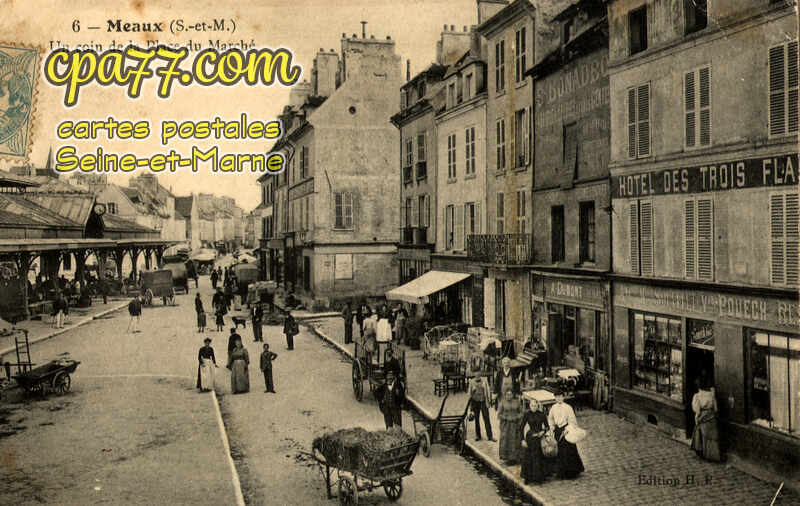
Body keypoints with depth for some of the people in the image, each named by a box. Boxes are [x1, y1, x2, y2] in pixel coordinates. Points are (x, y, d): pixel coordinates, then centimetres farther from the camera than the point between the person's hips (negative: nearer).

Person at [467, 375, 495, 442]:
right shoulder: (471, 382, -2)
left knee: (486, 419, -2)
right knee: (476, 419, 6)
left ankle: (490, 436, 3)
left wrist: (488, 402, -2)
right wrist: (470, 405, 4)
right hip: (475, 402, 1)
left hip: (483, 401, -1)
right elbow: (469, 393, 4)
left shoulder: (484, 380, -2)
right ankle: (478, 436, 17)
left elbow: (487, 391, 2)